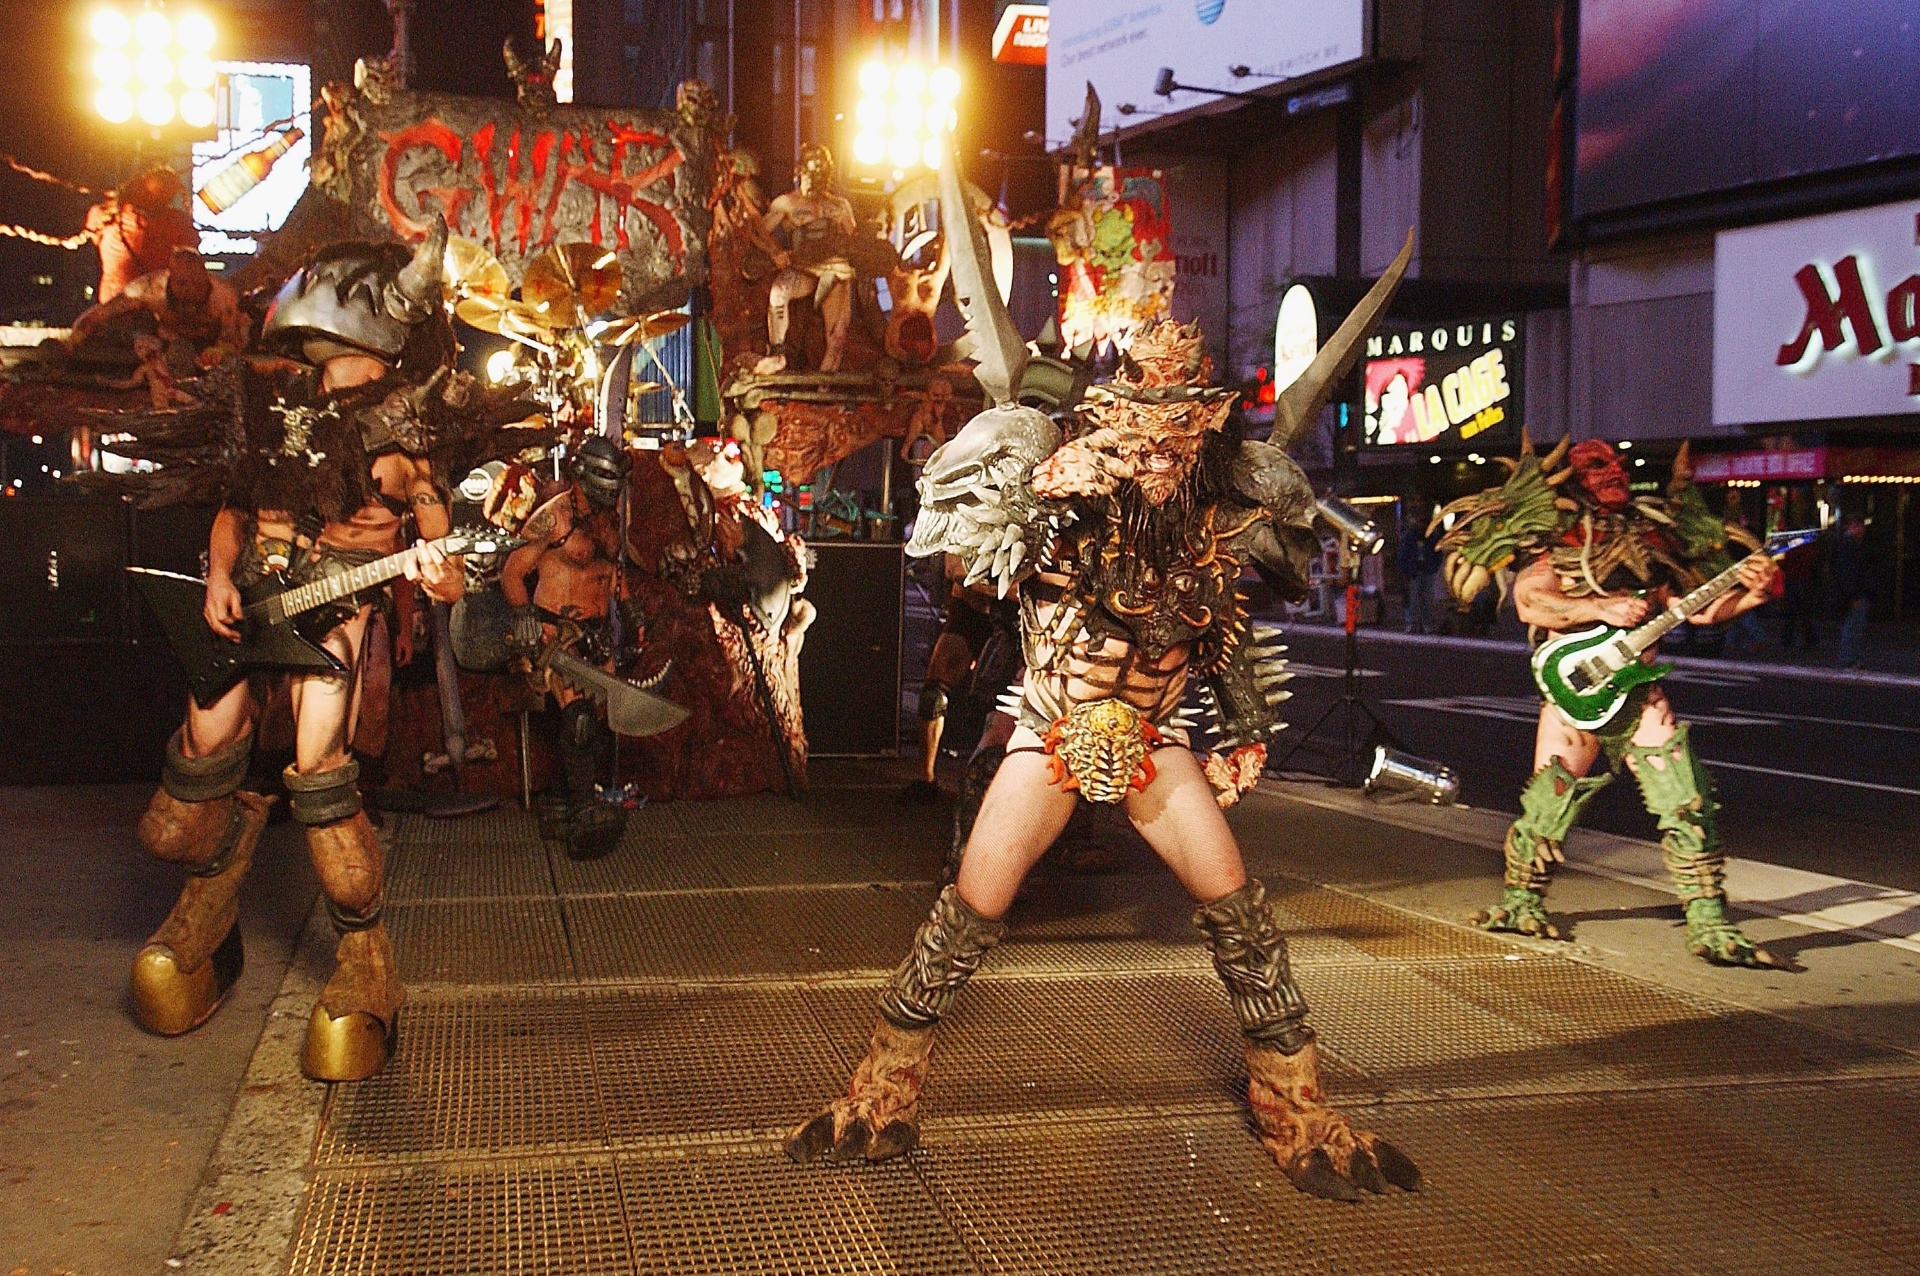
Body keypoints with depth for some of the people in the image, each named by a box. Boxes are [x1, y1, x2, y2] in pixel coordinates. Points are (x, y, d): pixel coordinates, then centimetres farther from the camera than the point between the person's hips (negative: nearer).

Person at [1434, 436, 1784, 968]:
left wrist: (1748, 595, -5)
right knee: (1547, 809, 4)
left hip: (1639, 695, 3)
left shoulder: (1647, 541, 13)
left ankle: (1710, 928, 0)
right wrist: (1602, 609, -24)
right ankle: (1521, 901, 29)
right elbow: (1529, 601, -17)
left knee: (1689, 807, -6)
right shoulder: (1557, 544, 1)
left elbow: (1699, 607, 13)